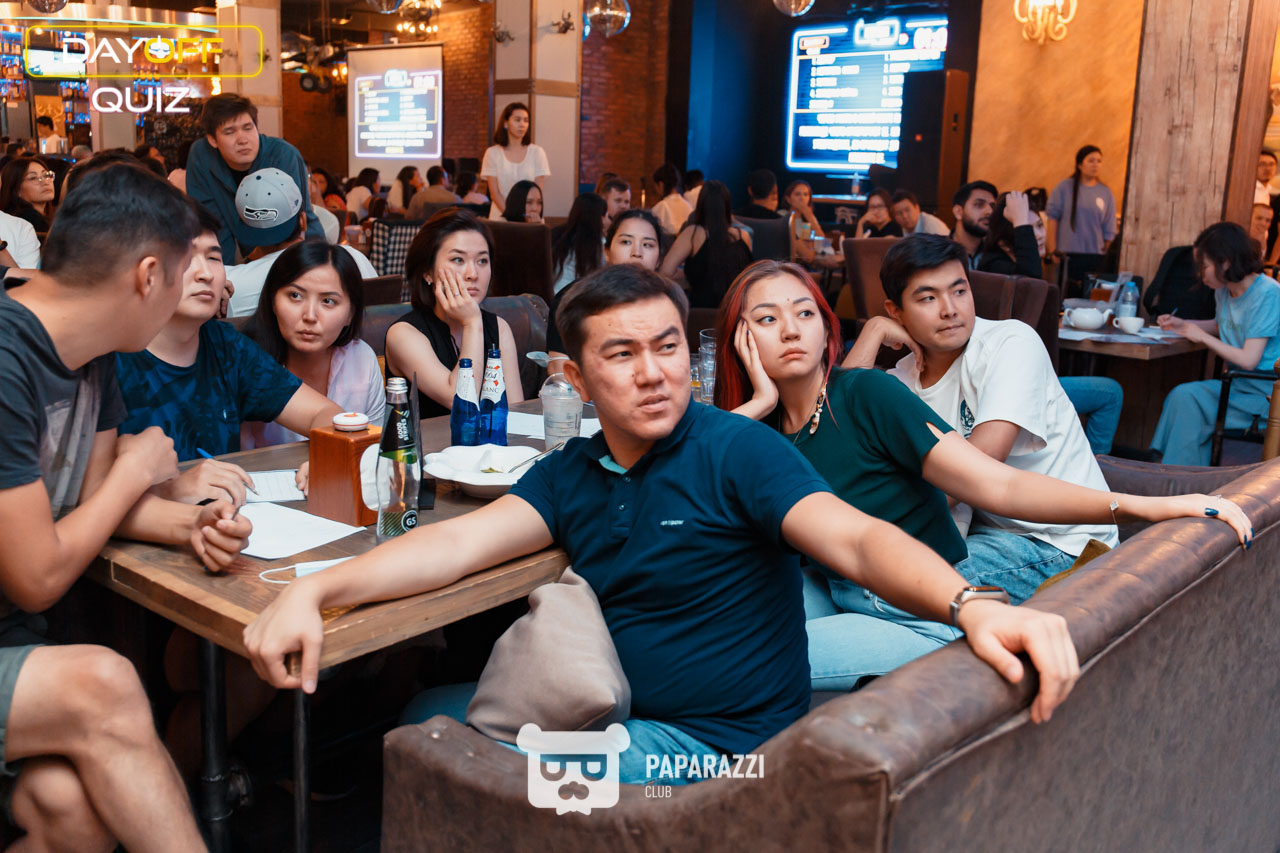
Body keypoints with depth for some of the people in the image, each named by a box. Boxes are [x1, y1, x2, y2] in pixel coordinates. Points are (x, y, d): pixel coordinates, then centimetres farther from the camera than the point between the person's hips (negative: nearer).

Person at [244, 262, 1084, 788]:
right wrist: (312, 591, -23)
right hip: (620, 718, 6)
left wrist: (971, 604, -46)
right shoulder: (571, 474, 3)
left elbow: (856, 539, -25)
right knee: (427, 717, 6)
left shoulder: (737, 451, -13)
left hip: (720, 743, -6)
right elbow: (462, 542, -8)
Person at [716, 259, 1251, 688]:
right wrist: (758, 403, -13)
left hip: (926, 617, -6)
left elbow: (998, 486, -19)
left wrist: (1143, 506, -29)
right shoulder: (761, 426, 3)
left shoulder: (867, 394, -13)